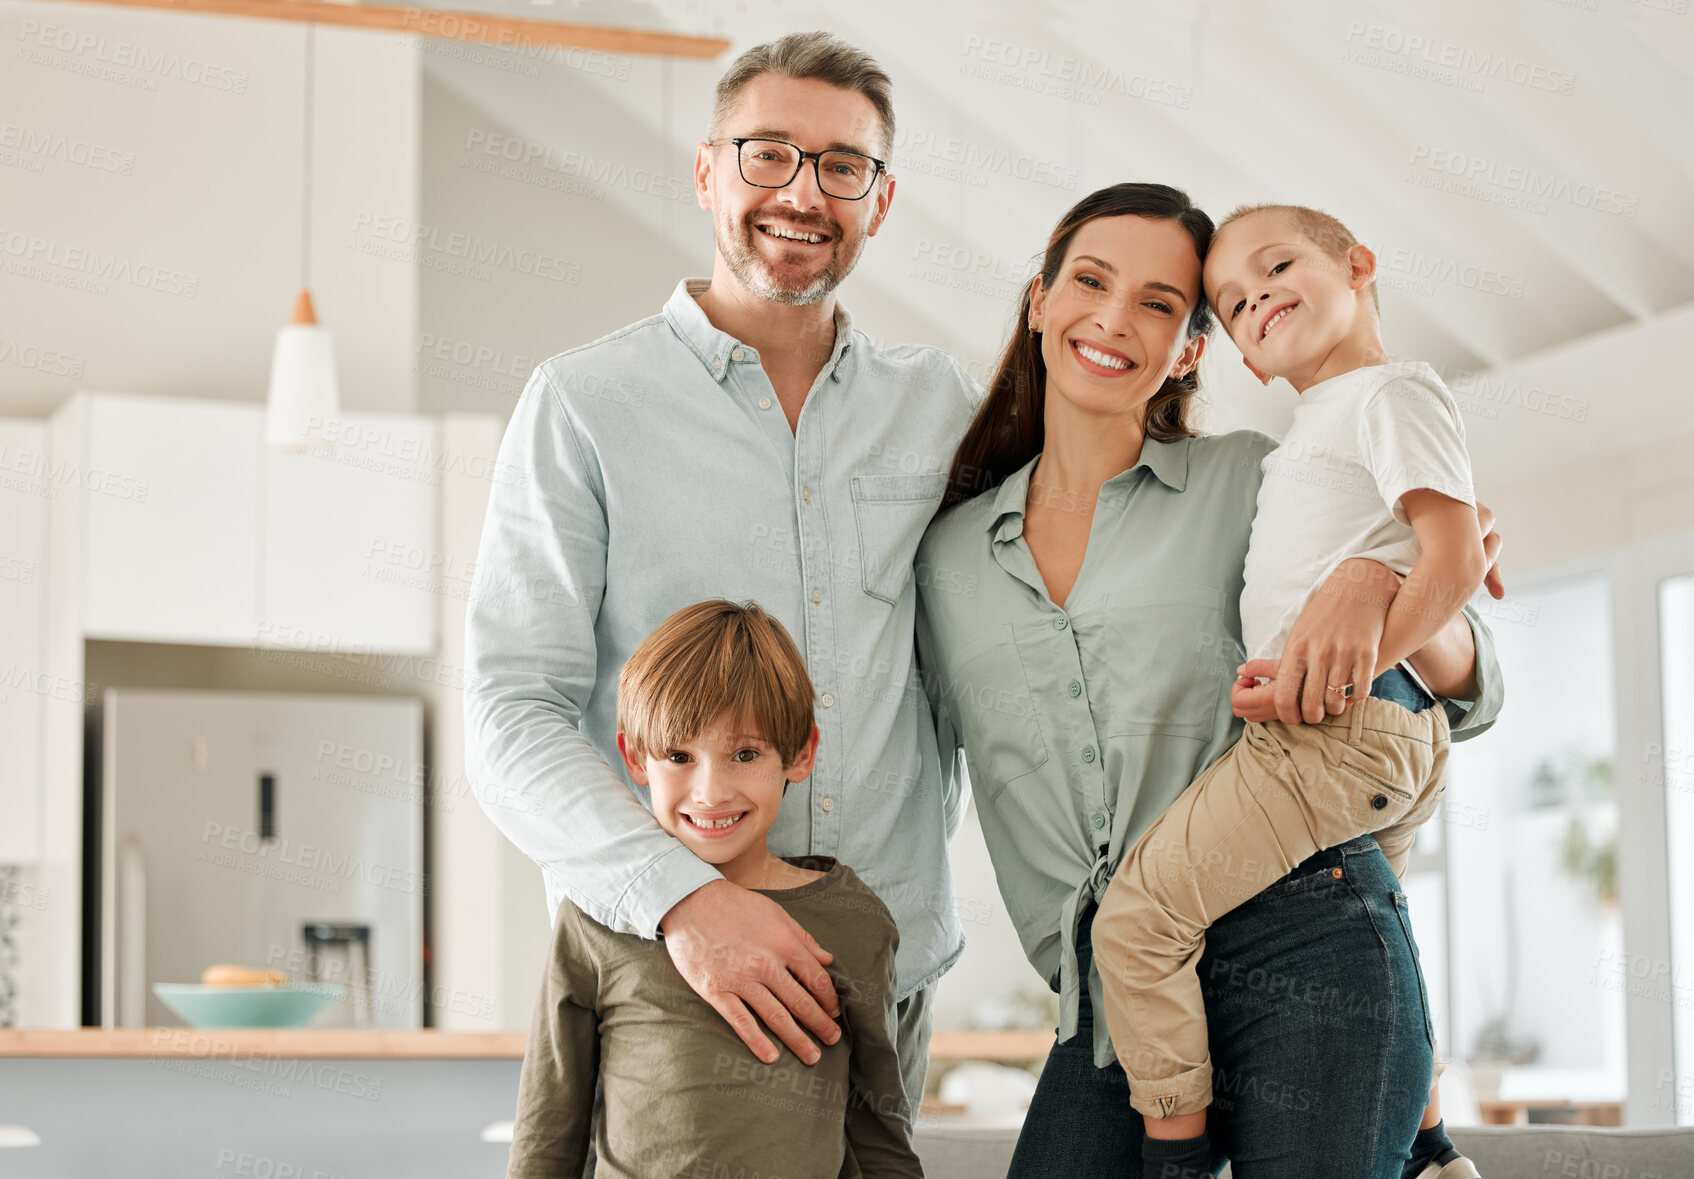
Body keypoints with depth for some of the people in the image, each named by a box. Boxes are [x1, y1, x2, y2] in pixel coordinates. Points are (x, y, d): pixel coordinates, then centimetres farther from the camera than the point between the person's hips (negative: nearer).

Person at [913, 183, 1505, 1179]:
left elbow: (1470, 695, 4)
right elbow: (927, 765, 24)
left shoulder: (1246, 482, 6)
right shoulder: (951, 553, 14)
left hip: (1305, 946, -2)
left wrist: (1374, 583, -13)